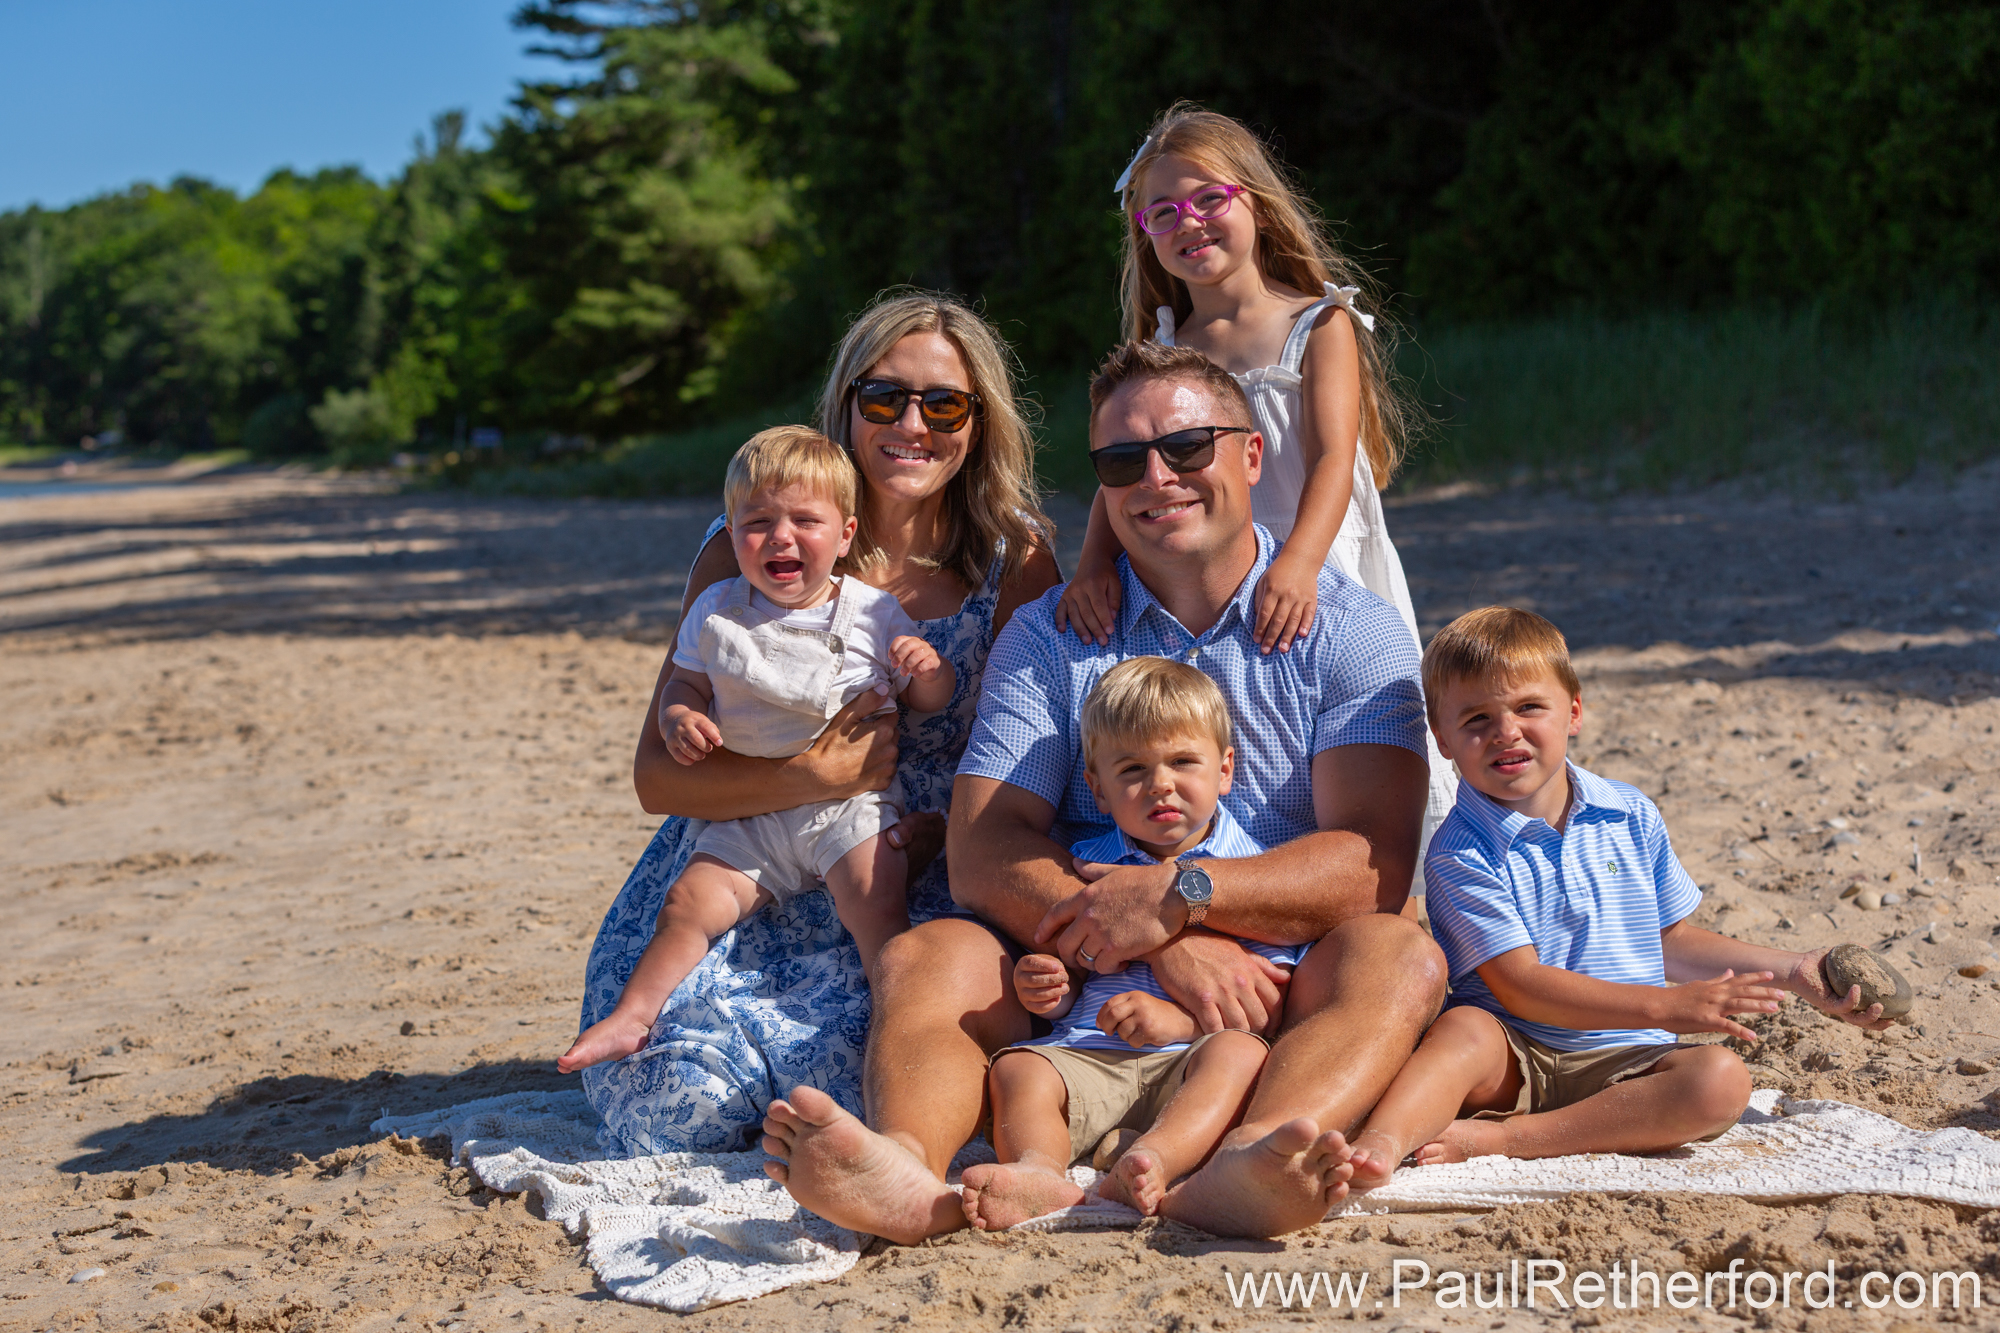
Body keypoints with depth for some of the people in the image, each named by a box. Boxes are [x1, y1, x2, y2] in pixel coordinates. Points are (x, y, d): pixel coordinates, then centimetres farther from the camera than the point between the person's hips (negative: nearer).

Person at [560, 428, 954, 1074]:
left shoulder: (874, 612, -1)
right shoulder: (717, 611, 4)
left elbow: (930, 702, 7)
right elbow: (685, 683, 13)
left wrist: (927, 669, -16)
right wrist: (679, 719, -11)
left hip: (849, 807, -2)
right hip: (749, 817, 2)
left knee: (877, 907, -23)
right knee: (688, 904, -9)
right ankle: (631, 1016, 3)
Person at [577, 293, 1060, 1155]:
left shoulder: (1014, 561, 0)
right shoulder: (751, 544, -3)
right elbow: (658, 773, -6)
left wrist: (944, 831, -15)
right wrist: (819, 775, -21)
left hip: (913, 891, 0)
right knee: (673, 1105, -21)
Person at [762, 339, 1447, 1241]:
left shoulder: (1351, 629, 4)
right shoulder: (1048, 639, 10)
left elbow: (1375, 864, -8)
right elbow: (983, 853, -4)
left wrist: (1178, 896, -22)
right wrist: (1170, 948, -20)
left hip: (1286, 998, -1)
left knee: (1399, 958, -30)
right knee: (924, 957, -22)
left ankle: (1241, 1172, -58)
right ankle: (910, 1175, -52)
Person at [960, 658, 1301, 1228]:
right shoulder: (1085, 866, 20)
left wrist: (1182, 1021, -13)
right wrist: (1052, 995, 0)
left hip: (1188, 1059, -3)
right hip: (1085, 1052, 3)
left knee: (1241, 1051, -33)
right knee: (1016, 1068, -23)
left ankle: (1149, 1160, -57)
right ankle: (1039, 1172, -51)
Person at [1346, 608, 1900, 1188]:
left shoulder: (1632, 818, 8)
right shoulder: (1461, 853, -9)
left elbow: (1669, 940, 20)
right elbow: (1520, 984, -15)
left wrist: (1795, 972, 13)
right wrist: (1667, 1006, -20)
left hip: (1623, 1060, 4)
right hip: (1515, 1057, -4)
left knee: (1720, 1079, -25)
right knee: (1465, 1028, -33)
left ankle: (1499, 1136, -30)